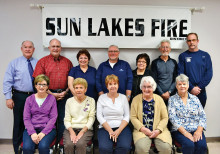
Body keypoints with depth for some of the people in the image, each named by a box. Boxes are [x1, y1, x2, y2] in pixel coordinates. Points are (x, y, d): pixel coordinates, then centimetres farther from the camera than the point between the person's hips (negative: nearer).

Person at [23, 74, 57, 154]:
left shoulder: (52, 98, 4)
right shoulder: (29, 99, 9)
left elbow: (53, 118, -1)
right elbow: (26, 118, 4)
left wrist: (43, 133, -13)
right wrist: (32, 133, -12)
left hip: (48, 129, -1)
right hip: (31, 128, 2)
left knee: (43, 146, -31)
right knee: (27, 147, -27)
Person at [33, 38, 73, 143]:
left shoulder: (67, 62, 10)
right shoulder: (42, 61, 4)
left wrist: (65, 92, -6)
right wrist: (51, 94, -9)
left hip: (64, 95, 2)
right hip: (48, 94, -1)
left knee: (63, 120, 6)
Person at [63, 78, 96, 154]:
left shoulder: (91, 100, 6)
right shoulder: (69, 101, 10)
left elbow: (91, 119, -1)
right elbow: (66, 120, 5)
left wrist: (82, 132, -14)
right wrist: (72, 132, -13)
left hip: (85, 129, -1)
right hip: (71, 128, 2)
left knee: (80, 144, -32)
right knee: (68, 144, -29)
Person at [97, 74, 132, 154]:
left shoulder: (123, 97, 10)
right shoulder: (102, 97, 8)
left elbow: (127, 116, 4)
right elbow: (99, 116, 1)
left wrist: (119, 130, -11)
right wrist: (110, 131, -10)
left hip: (122, 127, 1)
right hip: (105, 128, 0)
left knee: (124, 147, -29)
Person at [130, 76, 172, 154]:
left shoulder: (159, 99, 8)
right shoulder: (136, 99, 6)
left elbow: (165, 118, 5)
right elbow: (133, 117, 1)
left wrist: (158, 130, -9)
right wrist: (143, 128, -12)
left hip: (158, 131, 1)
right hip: (142, 130, -1)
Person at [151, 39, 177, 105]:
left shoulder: (174, 62, 10)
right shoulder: (155, 62, 3)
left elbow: (175, 80, 5)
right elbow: (154, 80, -2)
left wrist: (169, 92, -7)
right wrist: (162, 94, -9)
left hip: (171, 94, 2)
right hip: (158, 94, -2)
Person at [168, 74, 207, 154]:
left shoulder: (195, 98, 14)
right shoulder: (172, 99, 5)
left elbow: (202, 116, 8)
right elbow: (172, 118, -5)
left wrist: (199, 130, -10)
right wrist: (185, 132, -16)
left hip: (196, 130, 3)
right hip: (179, 130, -2)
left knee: (202, 146, -26)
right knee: (189, 145, -31)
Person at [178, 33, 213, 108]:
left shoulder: (205, 55, 6)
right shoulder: (183, 56, 2)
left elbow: (209, 74, 0)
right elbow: (180, 74, -5)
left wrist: (199, 87, -10)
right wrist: (191, 88, -13)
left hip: (201, 92, 2)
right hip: (187, 91, -1)